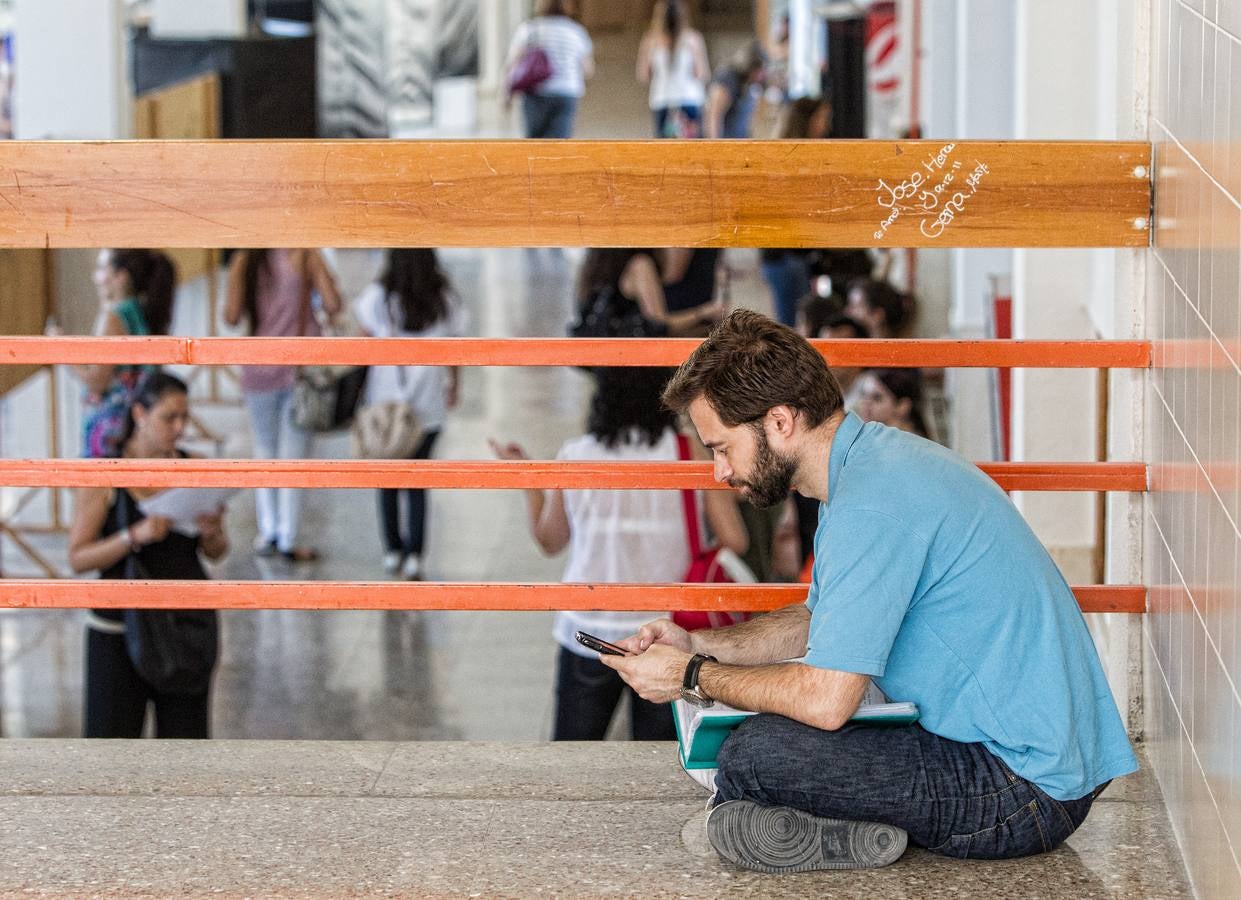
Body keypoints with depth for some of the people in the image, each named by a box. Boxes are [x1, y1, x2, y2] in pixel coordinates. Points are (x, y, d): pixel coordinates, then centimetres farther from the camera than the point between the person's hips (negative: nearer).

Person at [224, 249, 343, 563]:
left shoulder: (243, 261, -3)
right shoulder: (305, 255, -8)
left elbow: (232, 316, -5)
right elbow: (332, 305, -13)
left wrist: (228, 310, 17)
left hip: (260, 369, 2)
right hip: (302, 364, -2)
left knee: (264, 452, 17)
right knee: (293, 456, 4)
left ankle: (268, 532, 14)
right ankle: (287, 540, 3)